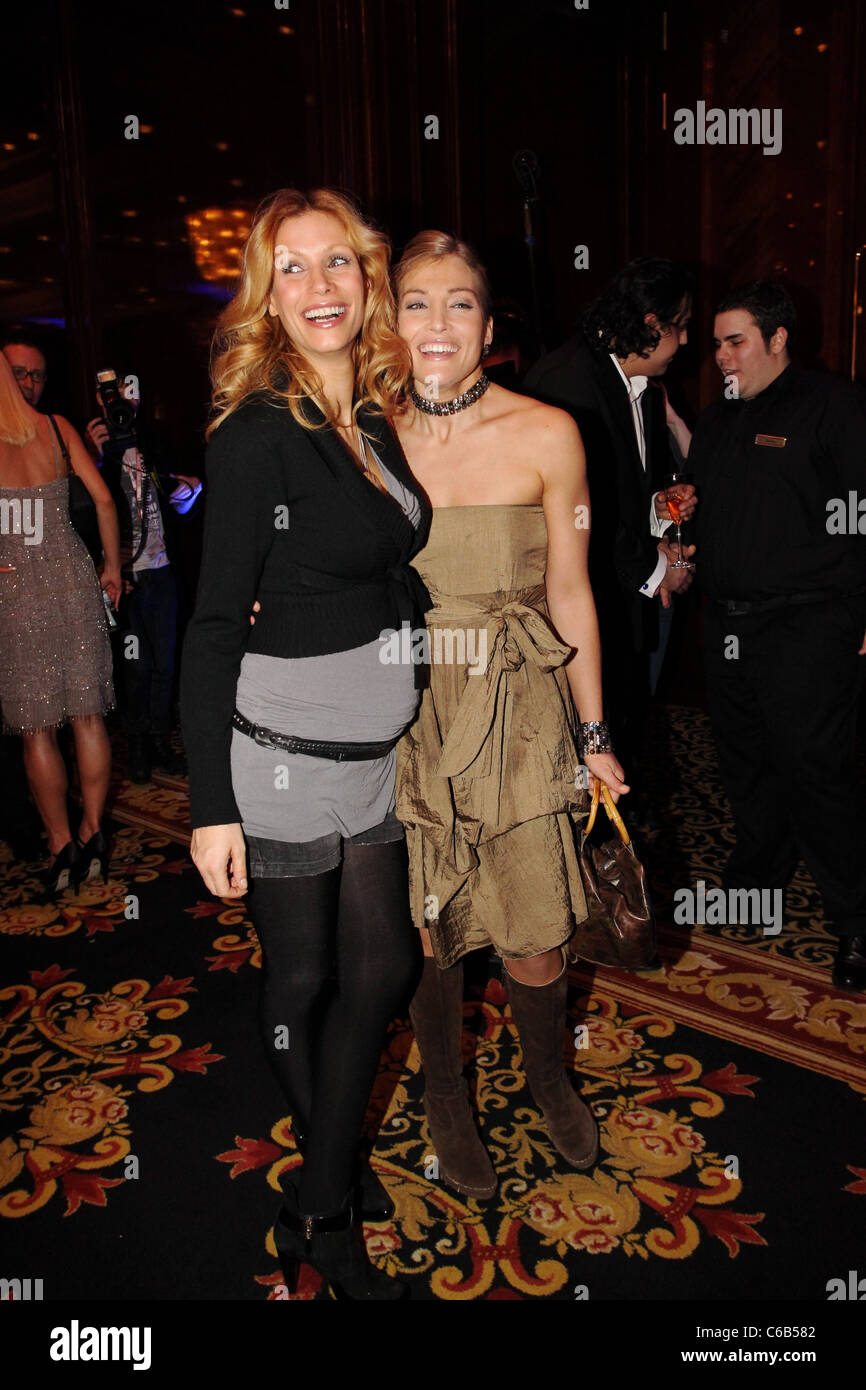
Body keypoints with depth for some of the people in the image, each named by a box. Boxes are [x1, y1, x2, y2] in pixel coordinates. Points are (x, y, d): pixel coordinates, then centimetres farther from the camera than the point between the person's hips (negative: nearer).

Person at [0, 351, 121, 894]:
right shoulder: (55, 427, 1)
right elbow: (104, 499, 1)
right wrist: (113, 567, 11)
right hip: (73, 583, 3)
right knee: (88, 717, 10)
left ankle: (62, 845, 15)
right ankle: (93, 834, 19)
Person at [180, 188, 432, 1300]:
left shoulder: (375, 417, 8)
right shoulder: (257, 434, -15)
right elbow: (214, 625, -15)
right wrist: (211, 805, -17)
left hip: (372, 749, 7)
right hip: (281, 752, -7)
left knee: (381, 970, 13)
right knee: (301, 981, 10)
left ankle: (320, 1202, 35)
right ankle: (321, 1213, 35)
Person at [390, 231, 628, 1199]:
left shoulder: (547, 435, -4)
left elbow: (569, 596, 1)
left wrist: (595, 735, 4)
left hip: (518, 712, -1)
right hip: (405, 714, 1)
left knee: (534, 938, 6)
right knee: (426, 932, 12)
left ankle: (547, 1076, 41)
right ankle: (445, 1094, 41)